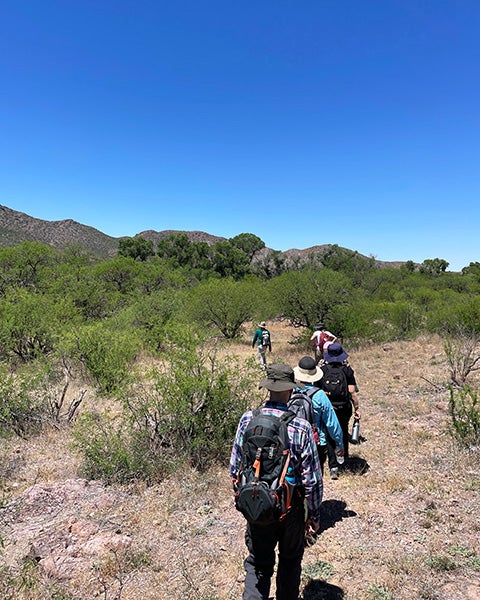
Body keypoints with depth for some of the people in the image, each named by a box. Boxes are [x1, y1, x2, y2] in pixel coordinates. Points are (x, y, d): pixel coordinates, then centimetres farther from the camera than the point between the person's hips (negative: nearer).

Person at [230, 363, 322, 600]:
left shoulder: (248, 420, -14)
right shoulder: (301, 428, -21)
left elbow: (235, 468, -4)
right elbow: (312, 480, -15)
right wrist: (314, 515, 1)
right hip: (291, 508, -1)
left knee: (258, 564, 19)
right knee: (290, 559, 25)